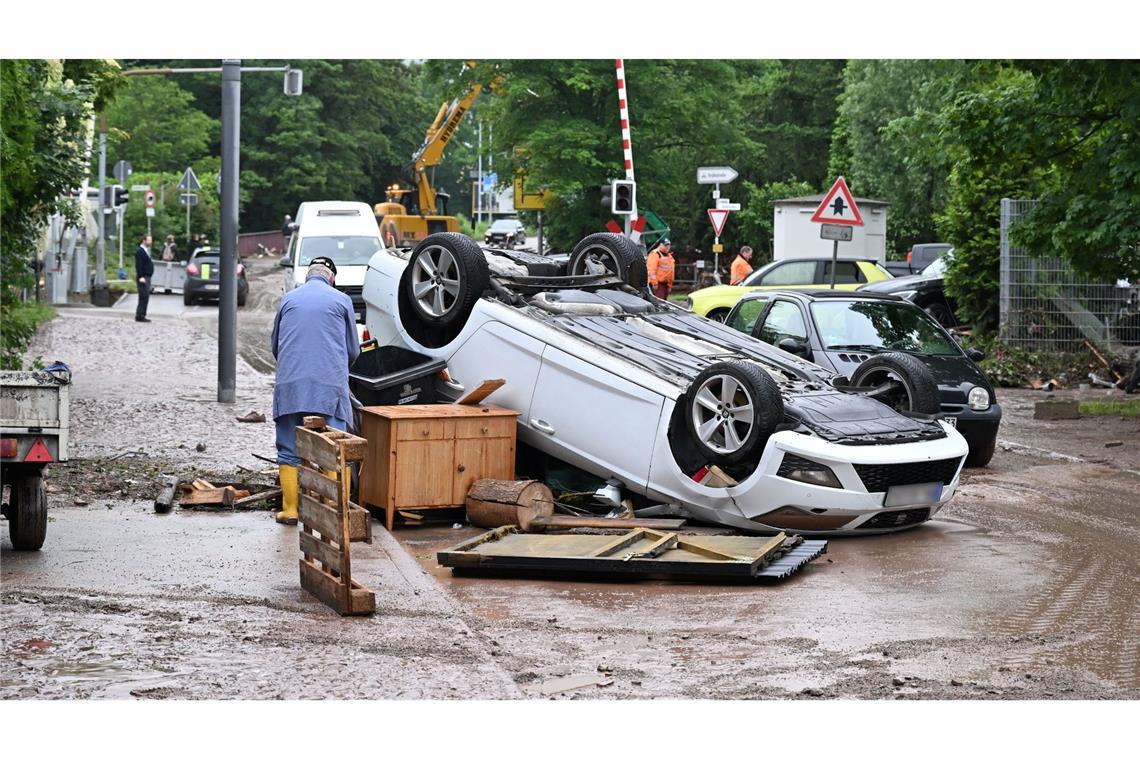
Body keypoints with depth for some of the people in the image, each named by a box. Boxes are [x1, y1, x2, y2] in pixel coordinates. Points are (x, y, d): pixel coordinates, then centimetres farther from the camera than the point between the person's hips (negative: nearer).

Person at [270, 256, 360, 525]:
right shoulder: (341, 300, 8)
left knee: (289, 452, 6)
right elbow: (353, 350, 13)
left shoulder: (288, 299, 13)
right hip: (330, 386, -2)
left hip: (290, 385, 2)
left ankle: (290, 510, 4)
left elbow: (275, 344, 23)